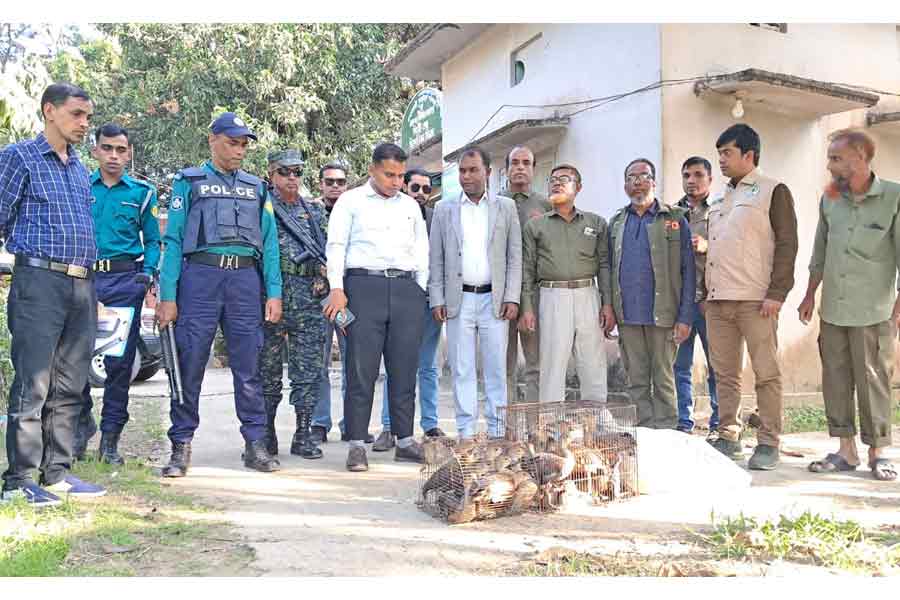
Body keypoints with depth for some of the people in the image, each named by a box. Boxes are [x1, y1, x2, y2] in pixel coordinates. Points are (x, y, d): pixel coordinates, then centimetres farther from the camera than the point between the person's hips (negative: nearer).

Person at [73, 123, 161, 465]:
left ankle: (110, 437, 11)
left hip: (125, 280, -1)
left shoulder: (141, 192, 9)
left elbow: (152, 240, 11)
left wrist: (147, 274, -5)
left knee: (119, 360, 1)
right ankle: (82, 421, 21)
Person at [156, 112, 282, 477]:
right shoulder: (189, 183, 10)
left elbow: (269, 242, 14)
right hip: (200, 277, -2)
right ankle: (181, 447, 7)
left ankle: (255, 443, 10)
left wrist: (274, 293, 4)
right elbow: (173, 240, 3)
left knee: (248, 366, 3)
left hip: (245, 280, 3)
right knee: (189, 364, -2)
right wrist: (167, 296, -6)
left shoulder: (256, 188, 19)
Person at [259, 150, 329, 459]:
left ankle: (303, 435, 11)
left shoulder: (316, 212, 17)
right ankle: (266, 433, 16)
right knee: (268, 370, 4)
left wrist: (324, 273, 5)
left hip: (310, 302, 3)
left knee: (309, 371, 3)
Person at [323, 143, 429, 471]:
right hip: (364, 286, -4)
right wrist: (337, 288, -10)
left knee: (405, 368, 5)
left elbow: (421, 250, 22)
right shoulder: (350, 201, 10)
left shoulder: (411, 205, 21)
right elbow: (336, 246, 2)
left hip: (406, 288, 4)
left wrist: (420, 290, 11)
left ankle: (405, 440, 13)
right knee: (361, 369, -5)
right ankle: (357, 444, 1)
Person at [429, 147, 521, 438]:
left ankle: (497, 430, 10)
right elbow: (435, 259, 8)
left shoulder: (506, 207, 8)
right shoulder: (444, 209, 9)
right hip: (458, 300, 1)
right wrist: (437, 300, 0)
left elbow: (515, 257, 5)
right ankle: (466, 431, 10)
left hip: (494, 299, 0)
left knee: (496, 368, 2)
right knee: (462, 369, 3)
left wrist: (512, 298, -3)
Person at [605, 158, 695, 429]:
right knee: (637, 381, 9)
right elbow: (608, 270, 13)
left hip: (662, 315, -3)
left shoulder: (675, 220, 2)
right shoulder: (616, 223, 13)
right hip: (627, 316, 3)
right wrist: (608, 306, 1)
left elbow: (688, 272, -2)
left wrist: (685, 317, -9)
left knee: (663, 379, 3)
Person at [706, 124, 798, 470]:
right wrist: (706, 292, 17)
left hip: (755, 300, -7)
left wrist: (777, 294, -14)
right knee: (725, 373, 9)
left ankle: (769, 444, 6)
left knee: (766, 373, -1)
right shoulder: (720, 200, 20)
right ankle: (729, 438, 18)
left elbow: (787, 244, -7)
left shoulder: (773, 192, 0)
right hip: (718, 300, 7)